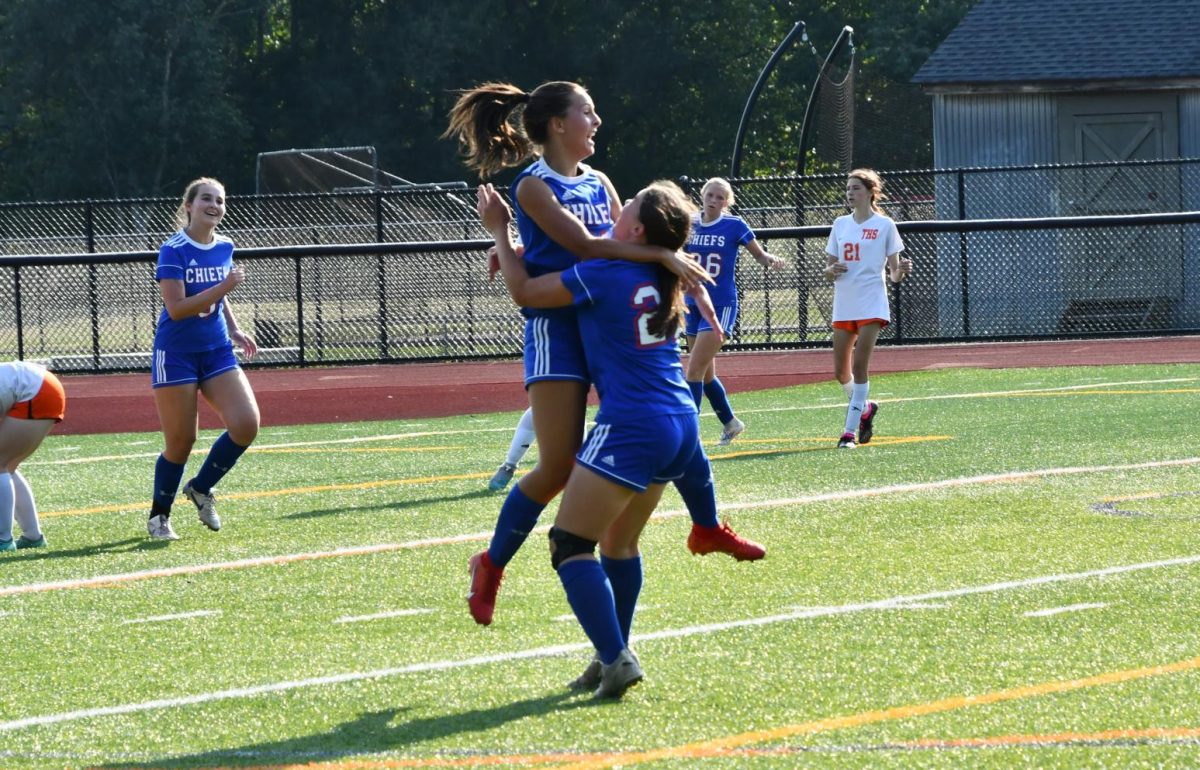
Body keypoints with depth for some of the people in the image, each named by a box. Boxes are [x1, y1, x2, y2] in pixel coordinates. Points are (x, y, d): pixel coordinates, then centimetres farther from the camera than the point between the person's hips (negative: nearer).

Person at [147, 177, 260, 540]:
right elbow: (177, 308, -22)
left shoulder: (225, 248, 6)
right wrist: (224, 287, -27)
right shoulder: (174, 251, -13)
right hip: (177, 355, -5)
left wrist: (234, 330, 10)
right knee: (181, 442, -2)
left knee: (246, 425, -12)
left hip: (217, 351, 5)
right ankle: (159, 516, 20)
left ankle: (201, 488, 12)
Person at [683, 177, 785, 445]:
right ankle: (730, 423, 33)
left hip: (721, 305, -5)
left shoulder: (734, 225, -5)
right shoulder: (691, 224, 4)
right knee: (706, 373, 14)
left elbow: (760, 254, 3)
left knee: (694, 370, -14)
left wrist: (771, 259, -18)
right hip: (694, 304, 5)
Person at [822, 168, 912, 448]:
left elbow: (894, 273, 0)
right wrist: (831, 270, -9)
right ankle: (865, 409, 33)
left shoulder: (884, 225, -1)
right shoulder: (840, 224, 12)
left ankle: (850, 430, -9)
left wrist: (901, 271, -22)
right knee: (841, 371, 6)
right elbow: (828, 269, 14)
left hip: (872, 305, -5)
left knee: (859, 365, -13)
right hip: (843, 306, 5)